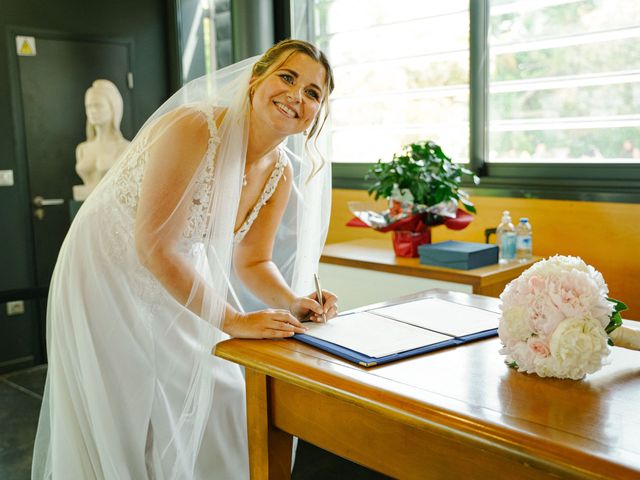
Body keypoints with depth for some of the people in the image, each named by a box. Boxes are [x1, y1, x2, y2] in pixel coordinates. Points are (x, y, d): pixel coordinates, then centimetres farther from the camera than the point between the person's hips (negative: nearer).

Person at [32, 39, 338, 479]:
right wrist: (235, 320, -29)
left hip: (179, 281, 7)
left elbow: (253, 262, 0)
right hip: (108, 276, -6)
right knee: (119, 430, 3)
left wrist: (294, 303, -19)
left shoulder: (282, 174, -8)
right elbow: (153, 247, -30)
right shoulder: (193, 127, -29)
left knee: (218, 408, 12)